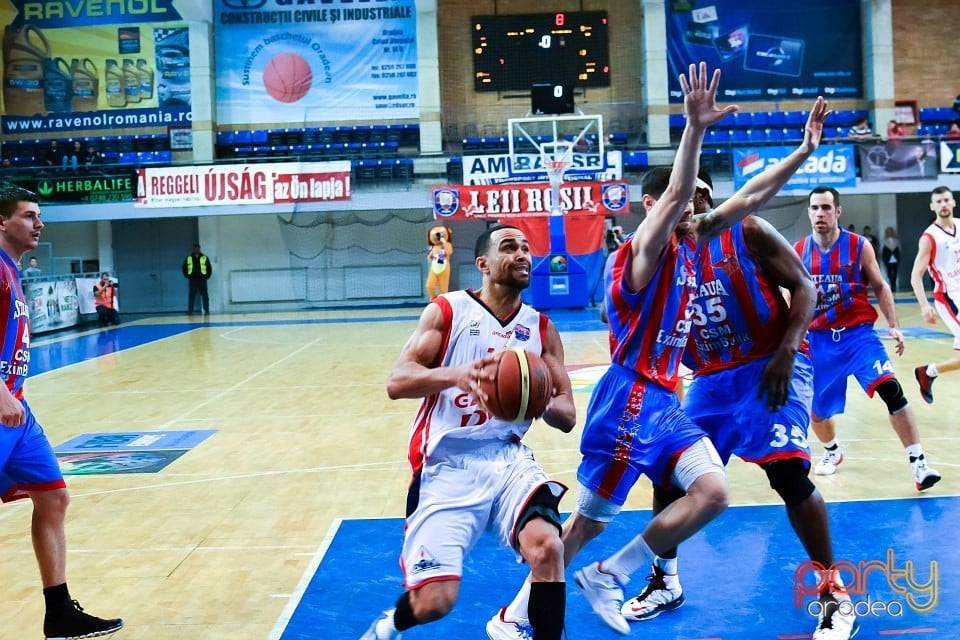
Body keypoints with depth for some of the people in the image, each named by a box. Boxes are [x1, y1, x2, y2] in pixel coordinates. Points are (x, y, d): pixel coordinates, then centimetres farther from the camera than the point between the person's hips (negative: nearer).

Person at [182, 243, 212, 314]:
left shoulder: (205, 258, 4)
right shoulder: (188, 258, 7)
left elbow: (209, 268, 7)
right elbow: (184, 268, 14)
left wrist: (207, 276, 0)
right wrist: (187, 276, 5)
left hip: (202, 280, -1)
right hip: (192, 280, 1)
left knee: (204, 295, -1)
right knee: (191, 295, 0)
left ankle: (206, 310, 3)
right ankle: (190, 310, 2)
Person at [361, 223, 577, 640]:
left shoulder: (541, 328, 8)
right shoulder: (447, 311, -1)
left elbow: (567, 416, 6)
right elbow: (397, 382, -11)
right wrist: (455, 374, -30)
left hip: (507, 460, 3)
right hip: (447, 466, -3)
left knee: (547, 547, -26)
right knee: (434, 602, -9)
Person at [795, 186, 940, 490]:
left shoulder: (859, 246, -6)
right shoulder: (798, 252, -1)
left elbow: (880, 287, 4)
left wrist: (894, 326, -5)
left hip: (858, 333, -2)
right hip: (818, 339, 2)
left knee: (890, 389, -21)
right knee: (816, 408, 10)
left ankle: (918, 463, -15)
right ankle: (832, 451, 43)